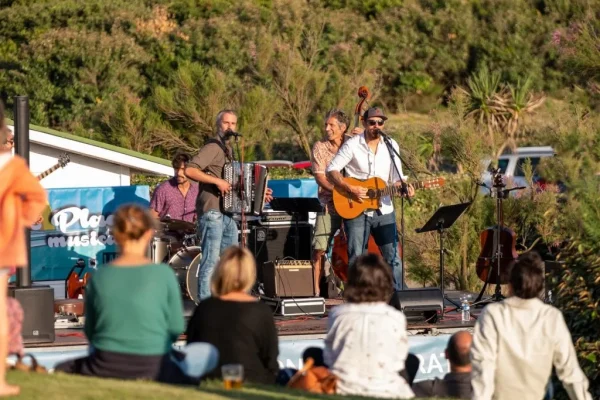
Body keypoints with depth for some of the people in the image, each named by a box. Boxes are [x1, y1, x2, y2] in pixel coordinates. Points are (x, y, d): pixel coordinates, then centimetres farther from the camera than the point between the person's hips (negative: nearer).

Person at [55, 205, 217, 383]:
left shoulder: (100, 276, -2)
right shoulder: (164, 274, -7)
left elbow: (90, 330, 8)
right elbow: (176, 327, 0)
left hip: (107, 368, 0)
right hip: (153, 369, 0)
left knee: (61, 369, 26)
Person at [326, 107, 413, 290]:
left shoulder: (391, 145, 5)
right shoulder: (352, 145, -6)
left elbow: (396, 178, 8)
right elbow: (331, 171, -7)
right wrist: (350, 189, -20)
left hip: (383, 211, 3)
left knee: (393, 257, 0)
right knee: (356, 259, 1)